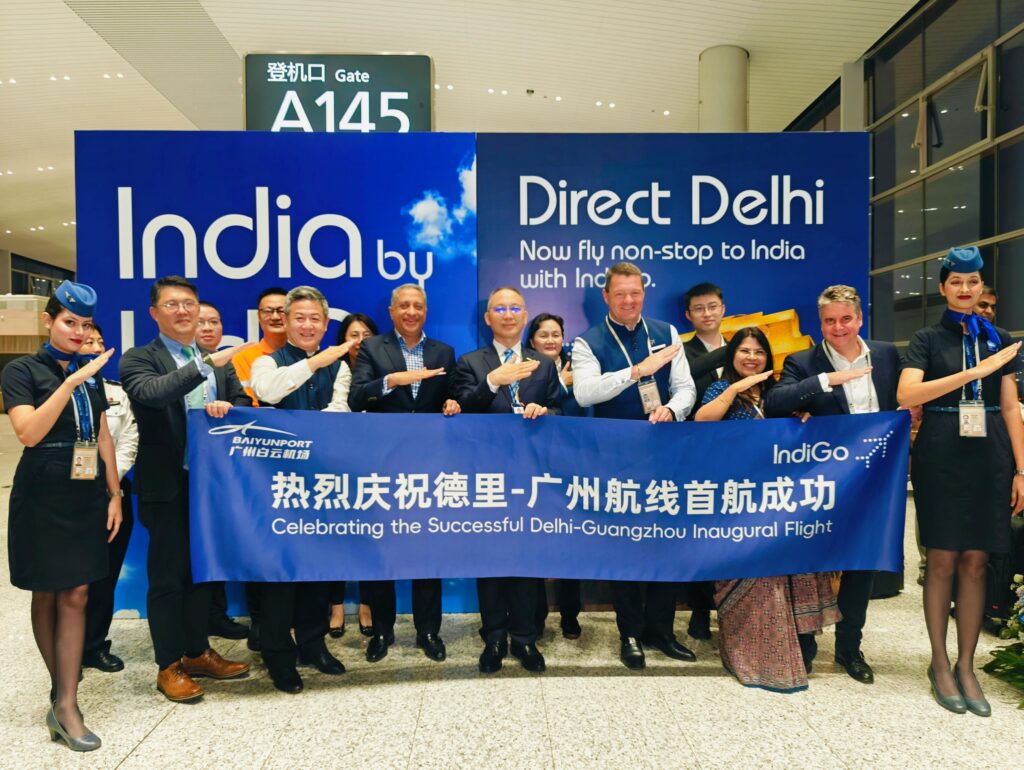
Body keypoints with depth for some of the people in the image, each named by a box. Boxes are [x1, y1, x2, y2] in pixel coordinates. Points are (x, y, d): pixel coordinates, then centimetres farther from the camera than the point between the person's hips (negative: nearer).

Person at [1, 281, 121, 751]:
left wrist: (115, 495, 8)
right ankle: (63, 691, 21)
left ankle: (65, 704, 6)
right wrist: (70, 382, -26)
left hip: (86, 497, 4)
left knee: (75, 596, 1)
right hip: (42, 498, -4)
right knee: (46, 596, 8)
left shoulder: (91, 373, 10)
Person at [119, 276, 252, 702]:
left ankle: (199, 653, 30)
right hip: (168, 485, -5)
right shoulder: (139, 359, -5)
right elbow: (152, 392, -26)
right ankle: (169, 666, 19)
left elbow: (243, 403, 10)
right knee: (167, 577, 6)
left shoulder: (218, 360, 11)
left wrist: (227, 406, -13)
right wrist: (208, 362, -33)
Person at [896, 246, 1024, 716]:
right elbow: (907, 395, -12)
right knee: (942, 559, 1)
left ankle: (966, 666, 17)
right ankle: (939, 664, 13)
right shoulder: (927, 340, 4)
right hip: (940, 458, -3)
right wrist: (976, 371, -17)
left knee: (975, 561, 5)